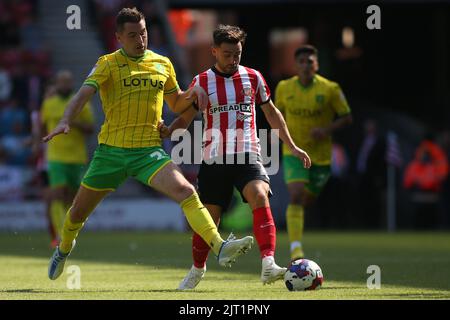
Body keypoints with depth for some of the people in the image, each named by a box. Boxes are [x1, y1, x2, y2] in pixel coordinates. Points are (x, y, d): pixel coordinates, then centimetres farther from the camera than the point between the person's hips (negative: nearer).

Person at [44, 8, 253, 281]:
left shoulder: (162, 64, 8)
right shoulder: (109, 64, -3)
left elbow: (176, 103, 22)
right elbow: (84, 93, -17)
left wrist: (193, 94, -1)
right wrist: (66, 122, -35)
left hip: (149, 151, 1)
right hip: (111, 151, -1)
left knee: (186, 191, -24)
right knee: (79, 211, 12)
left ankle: (220, 248, -33)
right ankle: (64, 249, 44)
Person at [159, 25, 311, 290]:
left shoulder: (253, 78, 6)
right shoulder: (202, 82, 2)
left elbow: (271, 112, 18)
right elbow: (185, 119, 7)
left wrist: (292, 146, 16)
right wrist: (167, 131, -15)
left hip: (247, 157, 0)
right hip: (214, 159, 0)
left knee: (260, 197, -27)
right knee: (209, 217, 5)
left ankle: (268, 265, -36)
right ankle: (198, 269, 31)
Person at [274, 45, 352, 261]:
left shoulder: (330, 89, -9)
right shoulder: (284, 88, -2)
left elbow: (346, 117, -2)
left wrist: (327, 130, -19)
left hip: (321, 155, 1)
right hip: (294, 152, -1)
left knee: (307, 201, 12)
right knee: (295, 197, -21)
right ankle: (296, 249, -23)